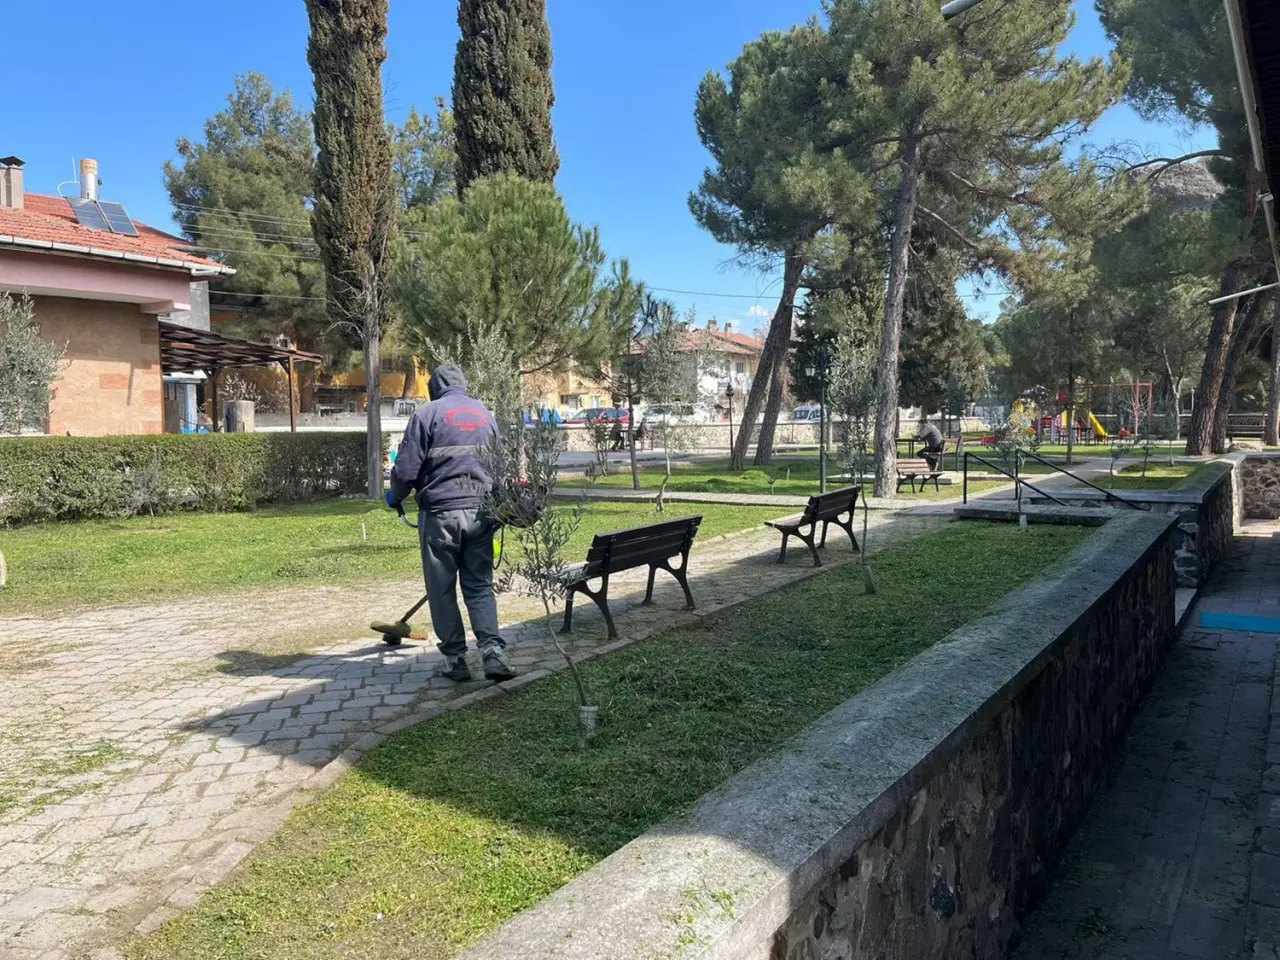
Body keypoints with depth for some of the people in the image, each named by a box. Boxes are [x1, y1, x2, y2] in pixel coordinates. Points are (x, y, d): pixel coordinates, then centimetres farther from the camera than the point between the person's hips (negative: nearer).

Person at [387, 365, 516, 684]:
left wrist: (396, 496, 13)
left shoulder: (426, 414, -4)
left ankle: (455, 659, 11)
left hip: (440, 512, -4)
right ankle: (493, 652, -5)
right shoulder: (485, 413, 12)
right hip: (480, 511, 4)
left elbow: (406, 468, -6)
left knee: (442, 589, 7)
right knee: (480, 586, 9)